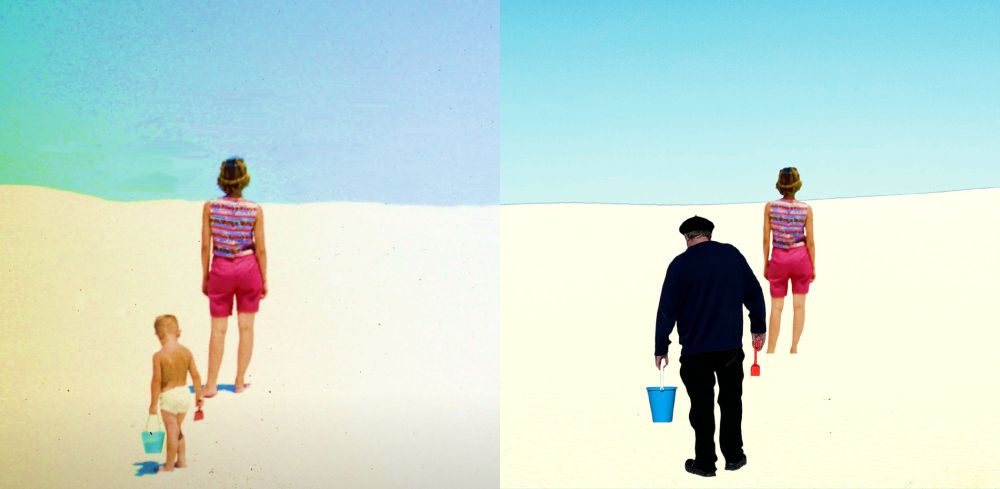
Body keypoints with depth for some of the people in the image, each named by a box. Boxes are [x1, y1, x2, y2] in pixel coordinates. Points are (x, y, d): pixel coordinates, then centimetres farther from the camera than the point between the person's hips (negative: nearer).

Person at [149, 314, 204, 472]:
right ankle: (182, 460, 27)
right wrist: (199, 395, 11)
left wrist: (153, 403, -9)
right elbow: (196, 376, 0)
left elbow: (157, 381, -16)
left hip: (168, 396, -5)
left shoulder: (159, 356, -16)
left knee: (172, 432, 5)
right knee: (177, 430, 22)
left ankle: (169, 464, 17)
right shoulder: (186, 352, -3)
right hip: (184, 393, 5)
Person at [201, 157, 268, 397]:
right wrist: (264, 280, 5)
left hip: (221, 270, 1)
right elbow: (260, 249, -5)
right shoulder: (255, 210, -9)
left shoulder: (210, 207, -7)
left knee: (218, 329, 8)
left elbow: (206, 246, -3)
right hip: (248, 269, 0)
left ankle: (211, 385, 10)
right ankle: (240, 382, 15)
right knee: (246, 327, 10)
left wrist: (205, 277, 7)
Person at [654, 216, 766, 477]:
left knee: (702, 406, 5)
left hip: (695, 349, -3)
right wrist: (758, 327, 16)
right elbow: (754, 293, 5)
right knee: (731, 401, 16)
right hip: (731, 345, 3)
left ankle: (705, 462, 12)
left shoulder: (680, 264, -7)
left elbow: (667, 309, -6)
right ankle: (734, 456, 23)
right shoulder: (732, 254, 2)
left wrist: (661, 348, 0)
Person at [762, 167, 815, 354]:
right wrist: (813, 267, 6)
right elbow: (810, 242, -5)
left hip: (779, 259, 0)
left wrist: (766, 263, 6)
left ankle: (770, 352, 5)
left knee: (776, 308, 8)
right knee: (799, 306, 12)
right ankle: (794, 349, 9)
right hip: (801, 258, 0)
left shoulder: (770, 206, -10)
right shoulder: (806, 209, -10)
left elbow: (766, 238, -5)